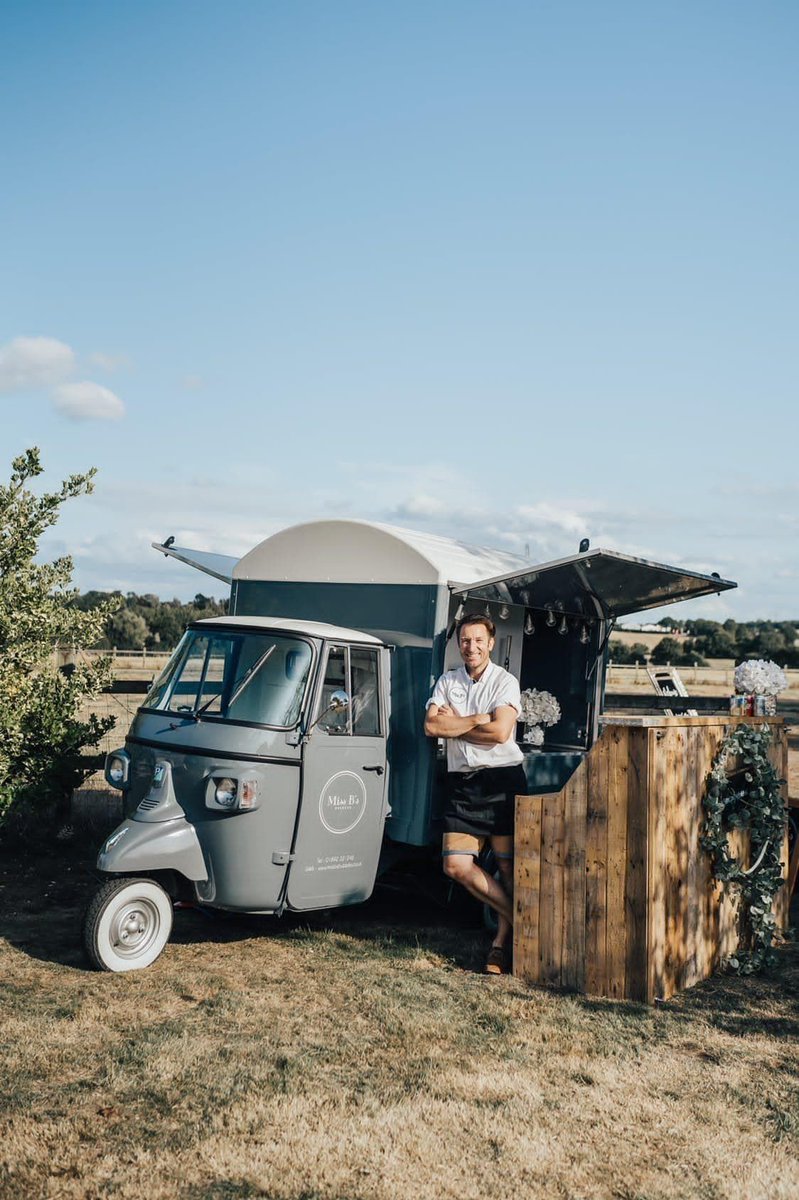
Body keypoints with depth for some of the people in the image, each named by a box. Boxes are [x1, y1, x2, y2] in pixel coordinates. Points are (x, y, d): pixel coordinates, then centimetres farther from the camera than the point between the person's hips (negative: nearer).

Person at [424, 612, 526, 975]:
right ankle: (519, 920, 9)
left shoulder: (505, 681, 0)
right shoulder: (447, 681, 13)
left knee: (509, 865, -1)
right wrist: (477, 720, -9)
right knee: (457, 866, -4)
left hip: (502, 778, -4)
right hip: (462, 783, 4)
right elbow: (431, 726, -2)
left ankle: (503, 940, 14)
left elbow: (500, 732, -14)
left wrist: (453, 723, -5)